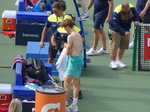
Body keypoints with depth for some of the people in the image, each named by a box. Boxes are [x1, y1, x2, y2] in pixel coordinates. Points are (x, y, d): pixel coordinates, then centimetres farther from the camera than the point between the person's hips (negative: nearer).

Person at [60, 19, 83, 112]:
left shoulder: (70, 36, -18)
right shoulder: (78, 34, 10)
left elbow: (68, 52, -16)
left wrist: (66, 46, 3)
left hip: (74, 60, -10)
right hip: (80, 58, 10)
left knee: (67, 83, -7)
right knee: (75, 82, 14)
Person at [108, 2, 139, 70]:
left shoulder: (132, 9, -15)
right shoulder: (117, 13, -31)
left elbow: (135, 17, 0)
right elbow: (116, 26, -29)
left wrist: (136, 21, -24)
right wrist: (124, 32, -38)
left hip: (126, 30, 6)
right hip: (115, 30, -6)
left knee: (123, 46, 9)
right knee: (114, 46, -10)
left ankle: (118, 61, 24)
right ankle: (112, 62, -4)